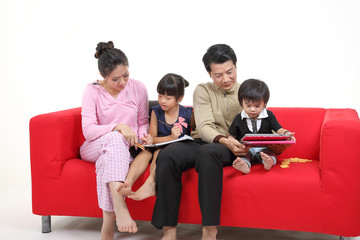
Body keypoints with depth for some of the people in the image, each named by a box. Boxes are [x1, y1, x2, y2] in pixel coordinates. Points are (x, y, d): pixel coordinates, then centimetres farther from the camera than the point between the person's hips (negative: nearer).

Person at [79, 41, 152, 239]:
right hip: (95, 147, -1)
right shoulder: (92, 91, -5)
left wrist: (143, 135, -7)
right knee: (115, 138, -38)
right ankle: (119, 207, -51)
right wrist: (118, 127, -28)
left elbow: (143, 122, 15)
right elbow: (88, 130, -14)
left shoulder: (138, 88, 2)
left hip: (126, 148, 1)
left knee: (108, 160, -36)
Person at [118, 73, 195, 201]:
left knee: (159, 152, -32)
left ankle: (150, 183, -46)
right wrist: (170, 138, -19)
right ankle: (128, 182, -46)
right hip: (158, 147, 3)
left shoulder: (188, 114, -1)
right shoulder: (156, 112, 4)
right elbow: (152, 139, -1)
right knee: (145, 152, -28)